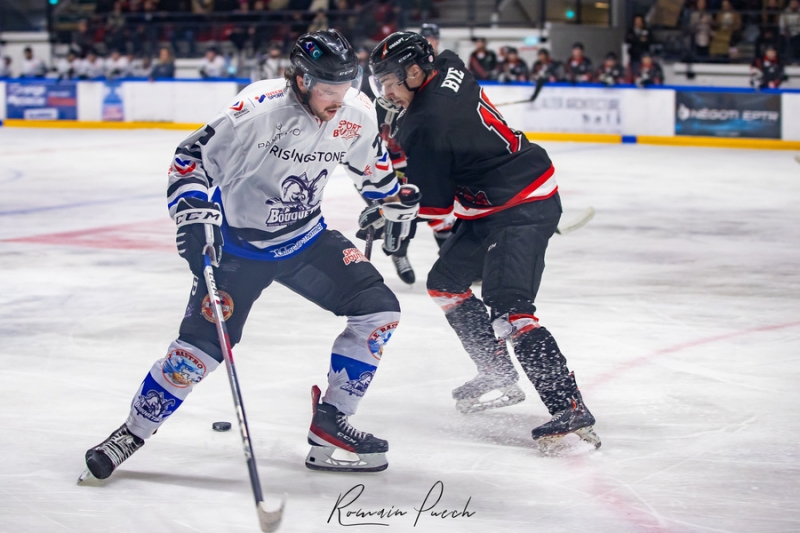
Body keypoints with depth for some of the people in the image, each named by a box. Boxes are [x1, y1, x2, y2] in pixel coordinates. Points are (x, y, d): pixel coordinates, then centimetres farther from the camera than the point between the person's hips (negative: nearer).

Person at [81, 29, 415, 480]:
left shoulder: (356, 115, -10)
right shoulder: (258, 109, -28)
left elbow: (371, 162, 13)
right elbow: (193, 159, -22)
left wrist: (394, 203, 24)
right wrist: (195, 216, -34)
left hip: (305, 238, 6)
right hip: (238, 242, -5)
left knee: (379, 309, -6)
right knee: (204, 344, -13)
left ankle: (330, 420, 5)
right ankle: (134, 431, 5)